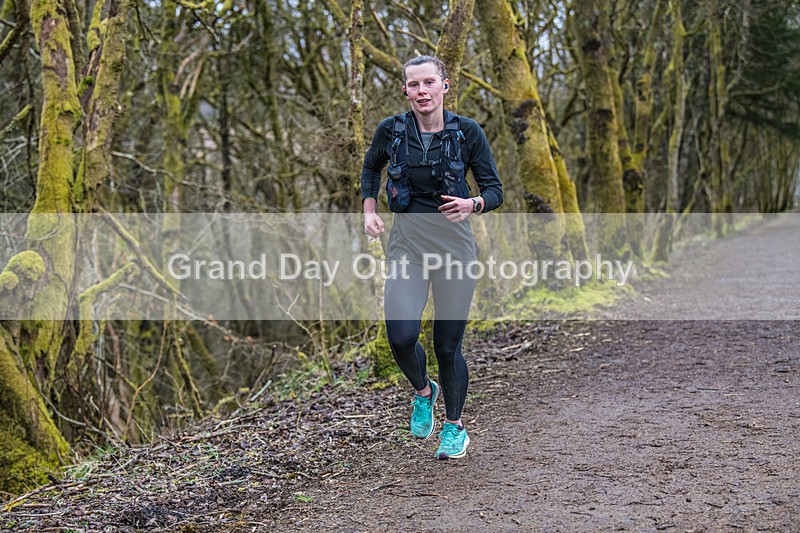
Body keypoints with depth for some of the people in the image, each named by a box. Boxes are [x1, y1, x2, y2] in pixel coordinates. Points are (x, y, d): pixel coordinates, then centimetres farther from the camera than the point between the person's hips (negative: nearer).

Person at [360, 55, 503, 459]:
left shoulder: (467, 132, -5)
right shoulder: (391, 130, -1)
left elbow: (495, 190, 0)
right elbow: (370, 168, 20)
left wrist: (472, 205, -21)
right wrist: (369, 210, 7)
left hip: (454, 241, -1)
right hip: (406, 242, 1)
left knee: (448, 343, 3)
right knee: (401, 336, -13)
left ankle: (454, 428, 25)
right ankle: (423, 392, 21)